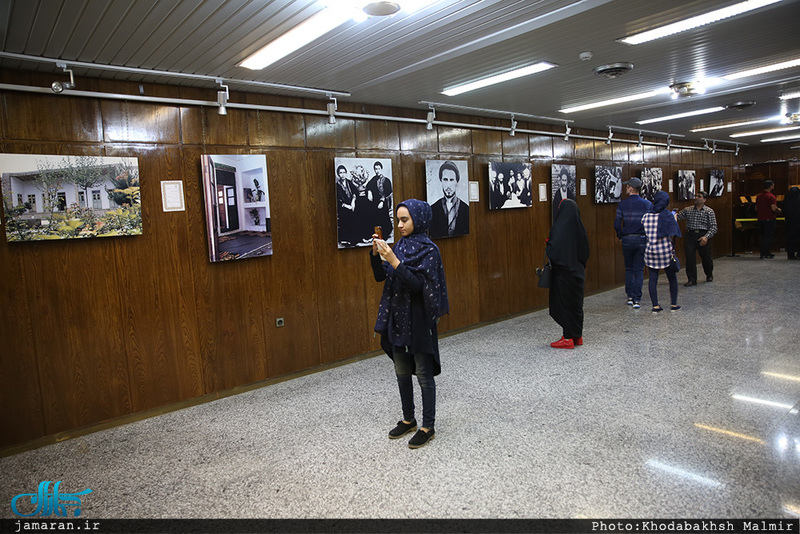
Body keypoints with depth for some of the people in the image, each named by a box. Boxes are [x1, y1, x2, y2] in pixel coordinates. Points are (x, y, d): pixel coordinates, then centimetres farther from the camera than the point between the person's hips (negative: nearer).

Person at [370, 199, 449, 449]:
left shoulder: (428, 250, -12)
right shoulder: (399, 245, 8)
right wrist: (376, 254, -9)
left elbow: (418, 284, -23)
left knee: (423, 374, 4)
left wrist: (394, 261, -28)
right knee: (402, 371, 16)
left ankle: (428, 427, 18)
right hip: (397, 317, 7)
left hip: (418, 319, -7)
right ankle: (408, 419, 33)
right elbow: (380, 276, 5)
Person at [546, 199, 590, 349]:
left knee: (563, 304, 2)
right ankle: (577, 336, 25)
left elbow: (553, 251, -23)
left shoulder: (559, 228, -19)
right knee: (576, 303, 15)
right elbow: (586, 251, 9)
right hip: (577, 271, 7)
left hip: (563, 272, -7)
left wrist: (547, 245, -3)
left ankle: (568, 338, 8)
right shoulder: (579, 227, 2)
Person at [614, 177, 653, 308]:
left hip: (627, 240, 0)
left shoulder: (622, 204, -4)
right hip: (642, 240, 0)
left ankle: (630, 297, 15)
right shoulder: (647, 204, -2)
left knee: (629, 269, 14)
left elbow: (617, 224, -6)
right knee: (639, 270, 4)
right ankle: (637, 299, 0)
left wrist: (620, 236, 9)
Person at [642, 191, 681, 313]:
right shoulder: (668, 216, -10)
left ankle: (655, 306, 6)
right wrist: (675, 220, 2)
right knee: (672, 278, 13)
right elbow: (672, 235, -11)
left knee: (653, 279, 6)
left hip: (651, 251, 3)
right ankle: (674, 304, 20)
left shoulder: (646, 216, 1)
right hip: (666, 251, -3)